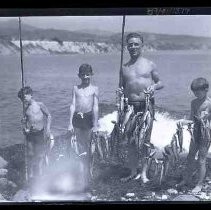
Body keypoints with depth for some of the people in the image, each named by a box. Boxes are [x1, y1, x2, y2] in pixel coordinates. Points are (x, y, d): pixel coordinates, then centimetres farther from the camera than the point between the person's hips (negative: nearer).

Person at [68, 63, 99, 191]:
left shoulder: (94, 89, 3)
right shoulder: (76, 88, 11)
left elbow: (95, 107, -1)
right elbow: (73, 105, 9)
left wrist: (95, 124, -7)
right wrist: (70, 123, 4)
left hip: (88, 118, -3)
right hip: (77, 118, 3)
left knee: (87, 147, -1)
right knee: (80, 147, 8)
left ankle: (86, 179, 5)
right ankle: (86, 174, 22)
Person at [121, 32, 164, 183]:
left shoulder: (149, 64, 7)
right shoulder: (124, 68, 13)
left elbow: (160, 82, 12)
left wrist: (154, 86, -9)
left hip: (147, 105, -2)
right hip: (130, 106, 2)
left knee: (146, 139, -2)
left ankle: (144, 173, 6)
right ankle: (134, 171, 14)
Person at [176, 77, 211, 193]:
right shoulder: (194, 102, 3)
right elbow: (192, 119, 3)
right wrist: (185, 121, -15)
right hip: (196, 133, 6)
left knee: (201, 161, 2)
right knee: (190, 157, 17)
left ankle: (199, 185, 18)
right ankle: (186, 179, 35)